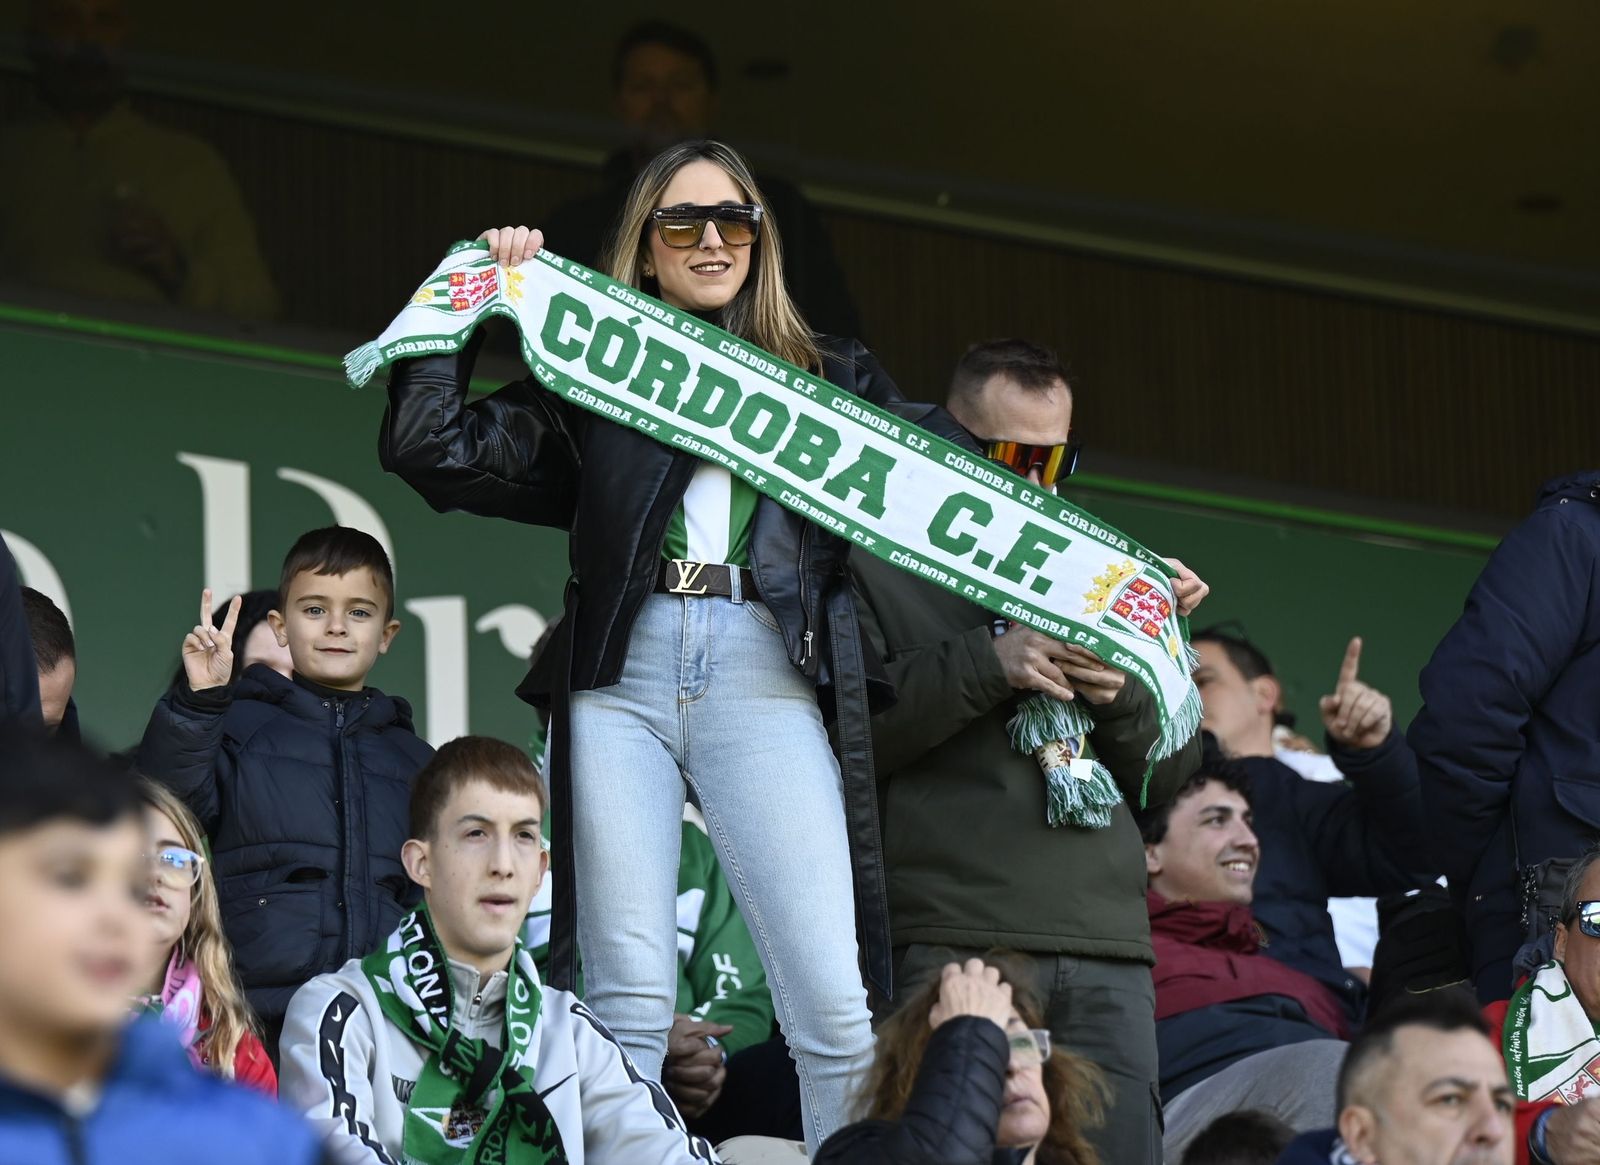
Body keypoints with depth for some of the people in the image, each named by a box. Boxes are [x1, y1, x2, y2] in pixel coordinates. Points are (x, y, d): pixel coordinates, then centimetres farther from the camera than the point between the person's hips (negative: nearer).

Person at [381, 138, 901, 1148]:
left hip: (763, 675, 0)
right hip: (621, 677, 1)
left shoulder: (832, 378, 20)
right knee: (628, 1006, -6)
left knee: (834, 1006, -12)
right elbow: (431, 450, 9)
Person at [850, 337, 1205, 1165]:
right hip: (952, 942, -4)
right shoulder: (881, 566, 9)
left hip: (1108, 949, 4)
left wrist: (1123, 692, 0)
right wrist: (988, 664, -13)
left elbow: (1170, 773, 21)